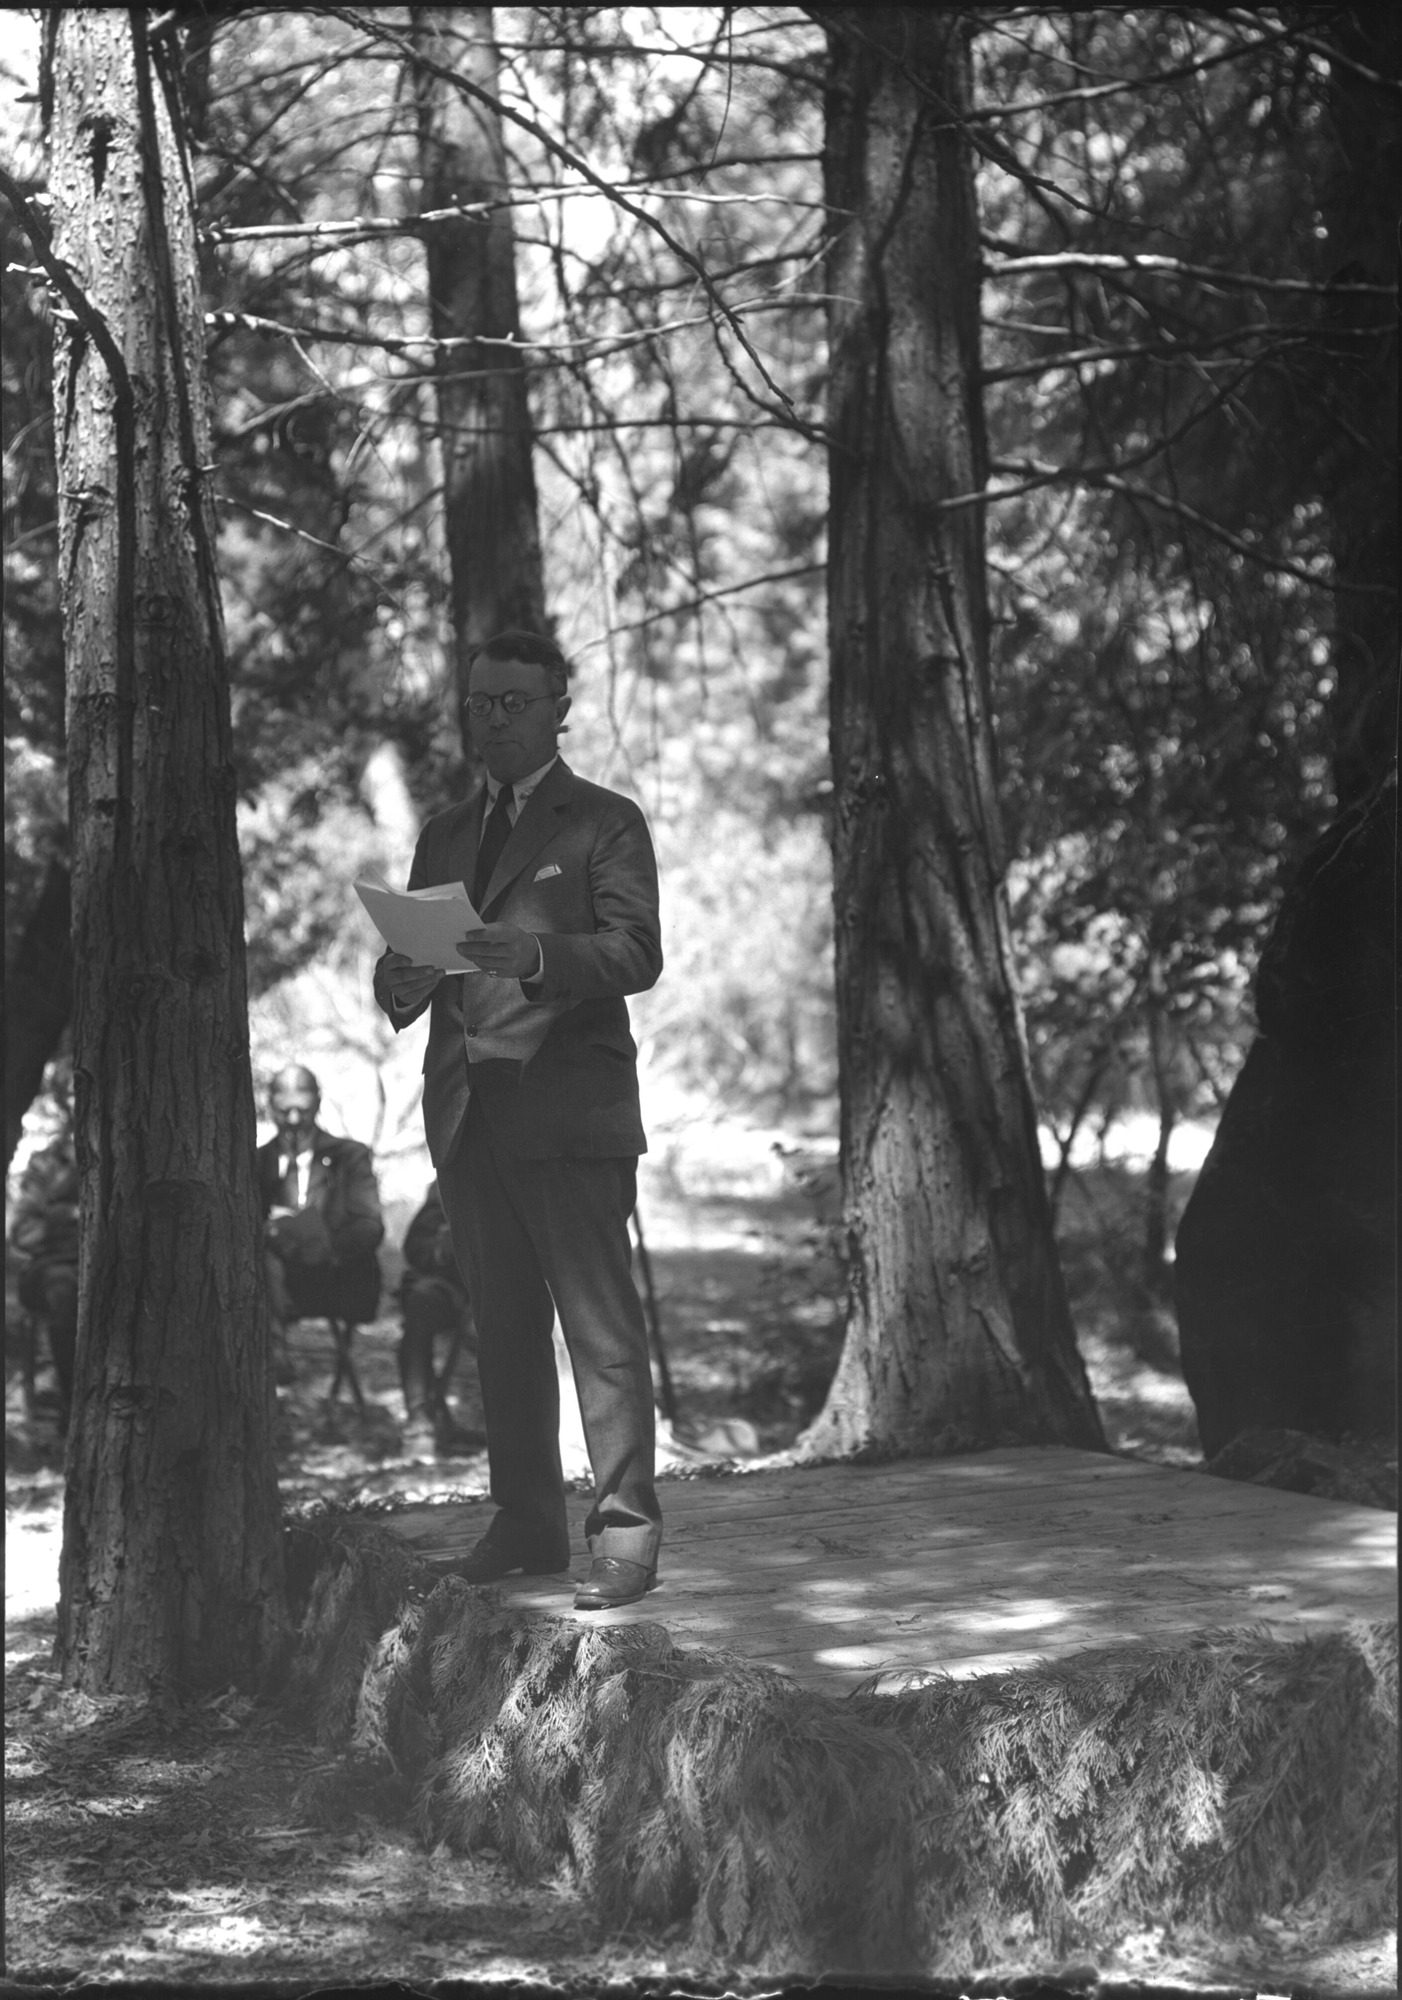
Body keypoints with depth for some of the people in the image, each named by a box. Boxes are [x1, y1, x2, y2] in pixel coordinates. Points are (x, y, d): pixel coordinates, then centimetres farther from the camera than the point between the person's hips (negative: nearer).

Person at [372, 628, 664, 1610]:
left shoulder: (606, 823, 3)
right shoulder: (445, 834, 20)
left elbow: (637, 953, -10)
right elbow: (404, 963, 17)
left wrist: (534, 957, -27)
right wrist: (402, 983, -7)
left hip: (568, 1108, -6)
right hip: (467, 1112, 6)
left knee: (601, 1327, -7)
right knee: (504, 1330, 9)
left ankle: (626, 1535, -6)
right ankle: (528, 1522, 17)